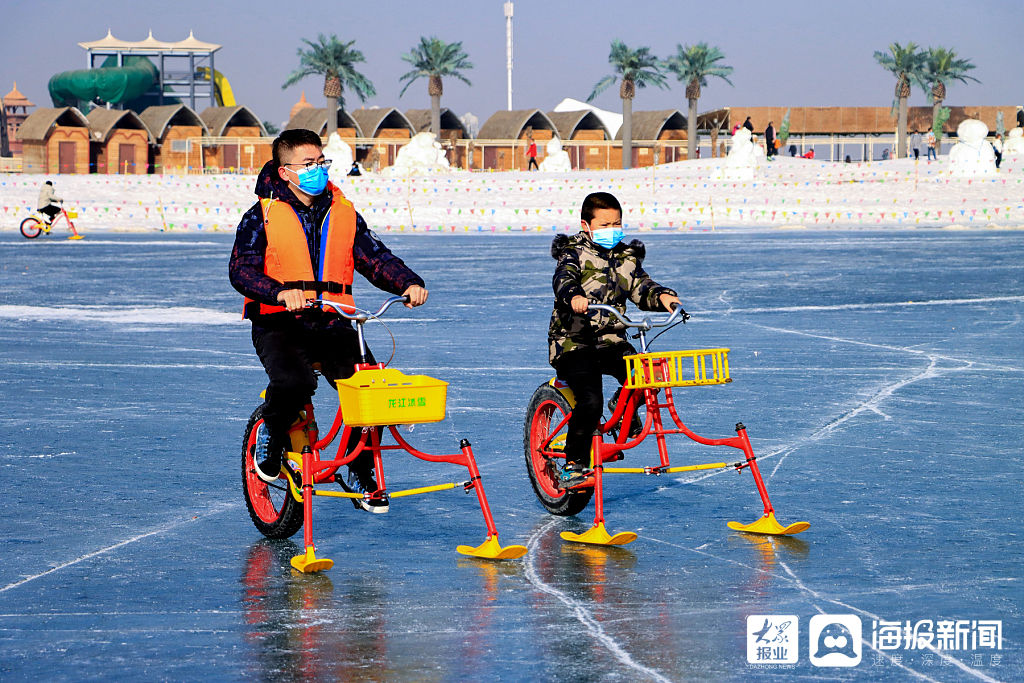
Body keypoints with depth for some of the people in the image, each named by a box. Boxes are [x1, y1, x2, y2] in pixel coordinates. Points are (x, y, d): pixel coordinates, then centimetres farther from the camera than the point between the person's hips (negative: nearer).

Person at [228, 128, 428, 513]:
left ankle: (360, 475, 7)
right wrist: (280, 292, -31)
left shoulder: (344, 214, 13)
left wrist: (408, 283, -9)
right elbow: (241, 270, -11)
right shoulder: (263, 216, 0)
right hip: (280, 325, -4)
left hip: (333, 324, 4)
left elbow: (375, 258, 12)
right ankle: (271, 436, 1)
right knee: (294, 383, -34)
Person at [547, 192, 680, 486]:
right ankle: (574, 464, -9)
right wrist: (574, 297, -45)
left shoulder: (626, 257, 13)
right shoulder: (574, 252, -3)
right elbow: (563, 279, -22)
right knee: (590, 400, -23)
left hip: (610, 339, 5)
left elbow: (640, 287, 2)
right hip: (574, 341, -5)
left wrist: (661, 296, -21)